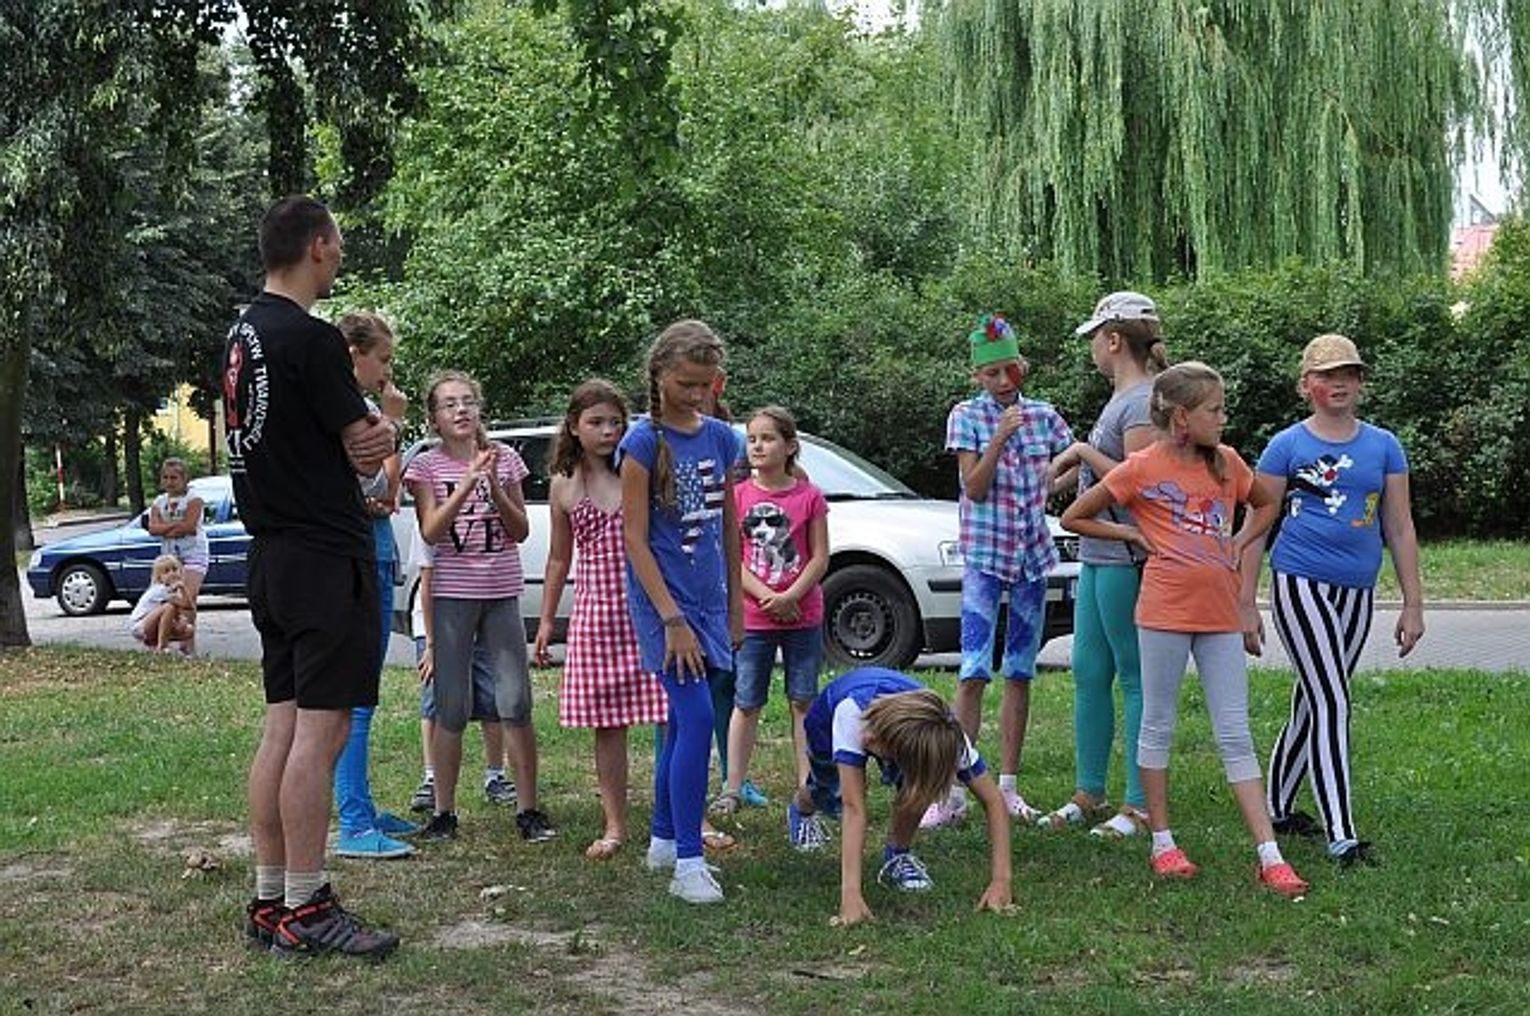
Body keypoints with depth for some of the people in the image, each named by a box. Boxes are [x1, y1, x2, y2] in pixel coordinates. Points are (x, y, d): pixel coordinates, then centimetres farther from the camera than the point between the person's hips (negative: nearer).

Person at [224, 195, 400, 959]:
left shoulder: (243, 335, 15)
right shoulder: (310, 339, -14)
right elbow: (368, 456, -11)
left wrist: (371, 432, 1)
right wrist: (385, 430, 12)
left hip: (270, 554, 10)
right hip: (325, 557, -9)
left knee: (282, 728, 11)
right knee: (321, 732, -6)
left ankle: (269, 901, 16)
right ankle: (305, 910, -3)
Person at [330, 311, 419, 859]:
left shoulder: (363, 407, 16)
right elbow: (378, 489, -16)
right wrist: (392, 424, -10)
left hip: (376, 551, 10)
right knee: (354, 695, -9)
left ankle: (361, 809, 22)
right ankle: (354, 825, -7)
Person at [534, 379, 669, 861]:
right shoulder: (563, 487, 8)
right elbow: (559, 559, 15)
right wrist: (546, 620, 15)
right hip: (595, 611, 2)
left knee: (668, 714, -3)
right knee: (607, 723, 6)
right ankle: (615, 826, 16)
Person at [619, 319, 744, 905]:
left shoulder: (720, 438, 8)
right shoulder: (643, 443, -9)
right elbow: (635, 539, -12)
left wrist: (735, 606, 15)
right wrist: (672, 619, -16)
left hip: (708, 599, 6)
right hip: (663, 600, -6)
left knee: (683, 723, 13)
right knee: (697, 719, -14)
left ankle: (663, 842, 26)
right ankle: (688, 862, -9)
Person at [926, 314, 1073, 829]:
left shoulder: (1043, 415, 7)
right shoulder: (967, 417, -2)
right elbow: (974, 487, -10)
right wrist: (1001, 436, -18)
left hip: (1033, 554, 4)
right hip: (985, 554, -4)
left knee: (1020, 674, 7)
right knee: (974, 674, -10)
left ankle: (1008, 785, 14)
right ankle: (954, 791, -8)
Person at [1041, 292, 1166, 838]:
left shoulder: (1143, 401, -14)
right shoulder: (1121, 399, 16)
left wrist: (1084, 452, -14)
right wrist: (1074, 470, 11)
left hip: (1127, 557, -10)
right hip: (1098, 554, 10)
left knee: (1134, 677, -3)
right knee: (1088, 672, 13)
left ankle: (1140, 805, 5)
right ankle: (1088, 792, 24)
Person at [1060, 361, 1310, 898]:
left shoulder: (1227, 463, 8)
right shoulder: (1142, 467, -5)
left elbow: (1266, 504, 27)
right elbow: (1072, 517, 3)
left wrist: (1238, 543, 10)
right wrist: (1134, 535, -2)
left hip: (1220, 615, 4)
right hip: (1165, 611, -4)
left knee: (1236, 735, 4)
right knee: (1158, 726, 7)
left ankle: (1269, 856, 2)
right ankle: (1162, 842, 18)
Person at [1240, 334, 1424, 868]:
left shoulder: (1383, 445, 8)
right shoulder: (1288, 446, -1)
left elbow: (1400, 527, 11)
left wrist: (1413, 603, 8)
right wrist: (1246, 604, -2)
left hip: (1356, 593, 5)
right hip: (1300, 584, -4)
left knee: (1313, 703, 14)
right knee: (1331, 704, -12)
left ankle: (1278, 807, 30)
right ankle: (1341, 836, -12)